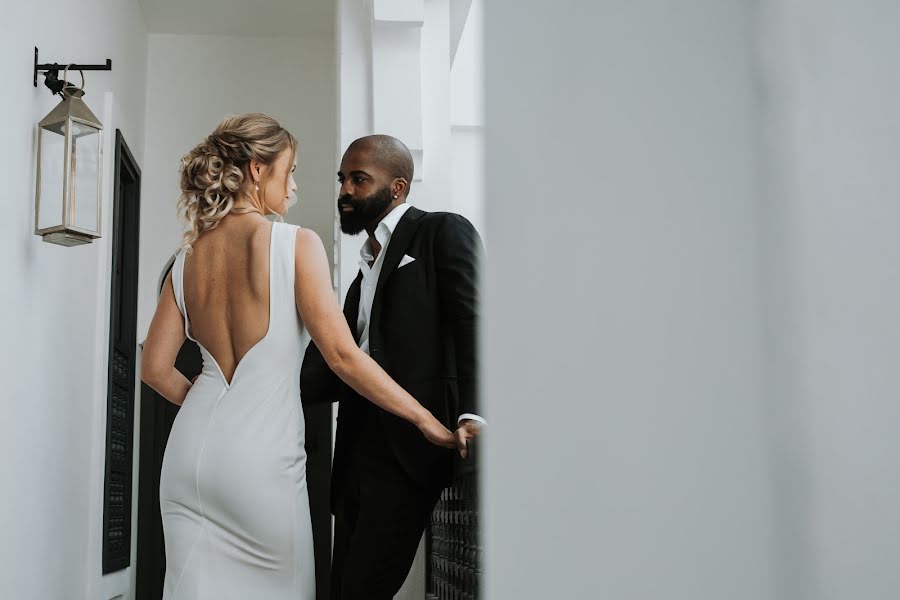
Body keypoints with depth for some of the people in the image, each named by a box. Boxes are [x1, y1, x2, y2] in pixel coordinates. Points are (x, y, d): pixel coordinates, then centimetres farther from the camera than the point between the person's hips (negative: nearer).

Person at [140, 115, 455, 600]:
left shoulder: (188, 258, 8)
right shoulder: (296, 244, -8)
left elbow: (155, 368, 10)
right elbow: (342, 356, -12)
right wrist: (425, 419, -6)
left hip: (191, 450, 5)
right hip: (260, 457, -5)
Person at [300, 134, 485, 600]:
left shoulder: (443, 232, 1)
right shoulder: (366, 269, 25)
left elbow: (471, 324, -13)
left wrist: (471, 414, -29)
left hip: (408, 450, -8)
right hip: (357, 452, 8)